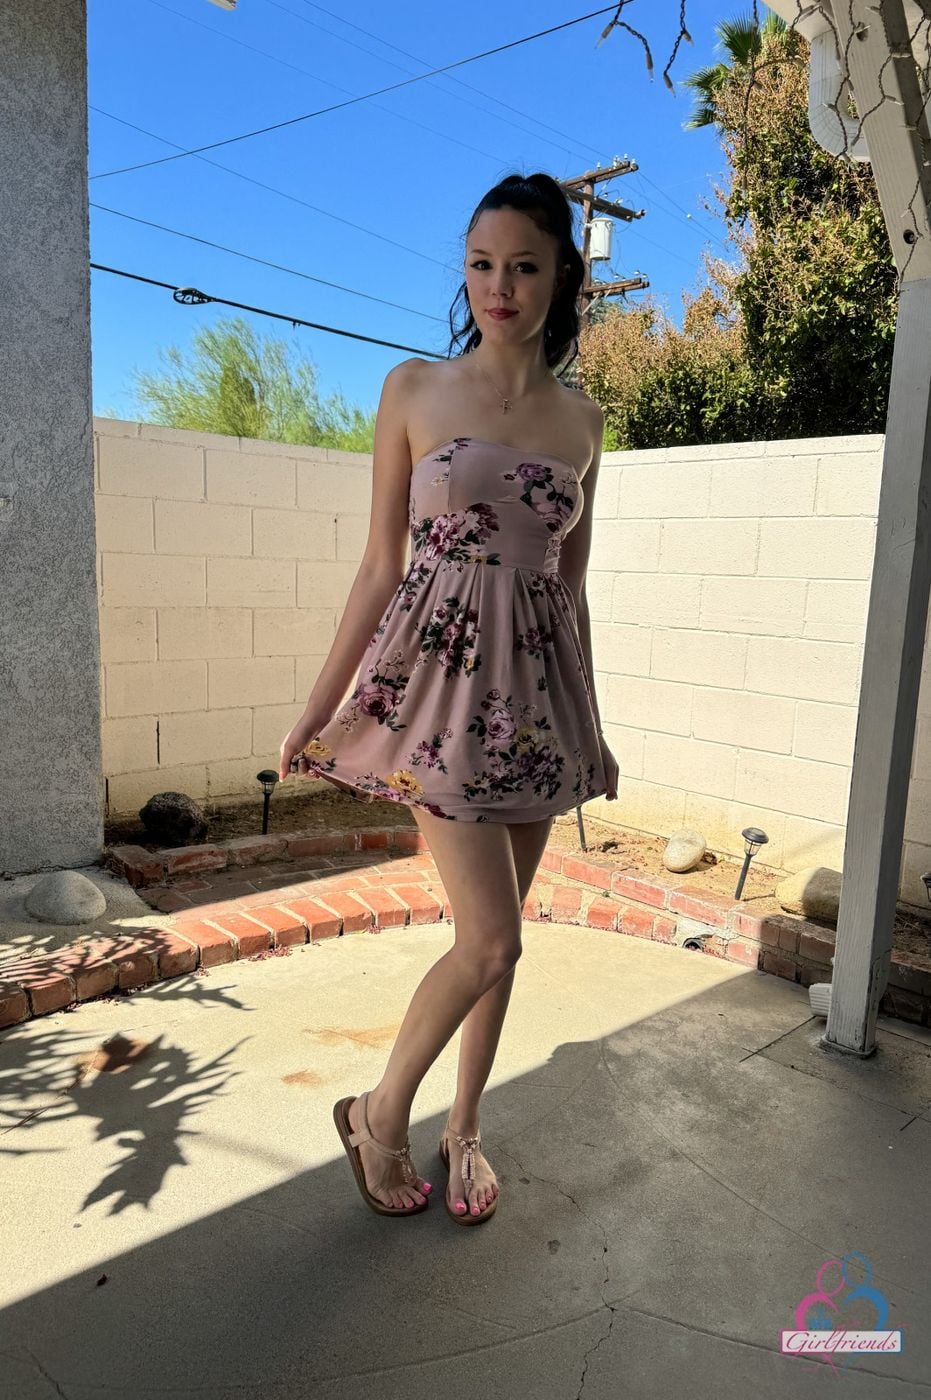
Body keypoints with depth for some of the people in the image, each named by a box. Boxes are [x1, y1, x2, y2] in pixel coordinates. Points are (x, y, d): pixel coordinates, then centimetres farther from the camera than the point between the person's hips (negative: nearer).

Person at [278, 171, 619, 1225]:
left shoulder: (581, 419, 10)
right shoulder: (414, 390, 0)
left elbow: (571, 585, 13)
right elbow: (380, 564, 0)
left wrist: (591, 728, 15)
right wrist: (319, 706, -1)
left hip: (538, 689, 4)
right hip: (441, 679, -4)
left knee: (495, 934, 11)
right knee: (492, 941, -7)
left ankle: (463, 1129, 32)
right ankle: (379, 1114, 20)